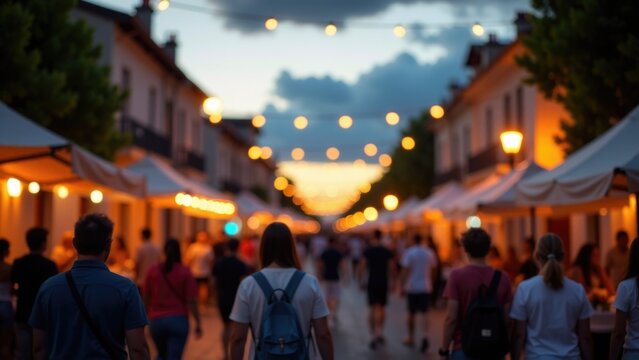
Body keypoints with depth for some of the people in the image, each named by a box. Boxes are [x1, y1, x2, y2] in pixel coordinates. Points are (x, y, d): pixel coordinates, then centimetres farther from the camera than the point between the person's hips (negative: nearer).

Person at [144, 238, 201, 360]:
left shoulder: (152, 271, 0)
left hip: (157, 320, 3)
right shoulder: (185, 272, -6)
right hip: (178, 320, -3)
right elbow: (191, 301, -8)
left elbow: (146, 298, 4)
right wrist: (198, 323, 0)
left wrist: (146, 318, 19)